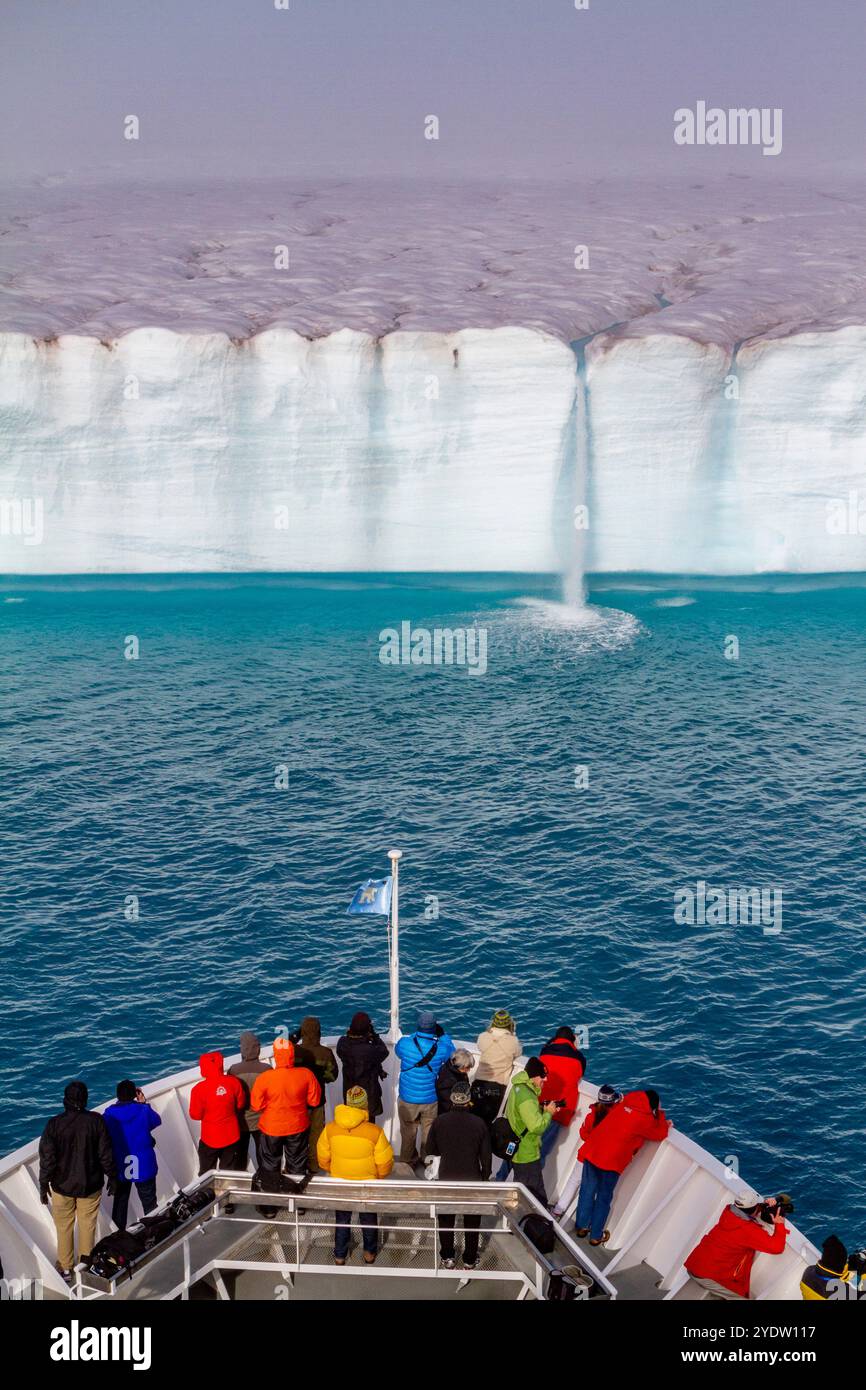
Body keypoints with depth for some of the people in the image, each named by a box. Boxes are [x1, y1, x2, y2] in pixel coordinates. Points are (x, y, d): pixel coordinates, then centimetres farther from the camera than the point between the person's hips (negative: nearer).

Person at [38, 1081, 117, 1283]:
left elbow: (47, 1158, -12)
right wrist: (112, 1178, 5)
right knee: (88, 1225, 17)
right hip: (90, 1185, 1)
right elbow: (106, 1154, -8)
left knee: (64, 1227, 16)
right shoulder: (96, 1121, -14)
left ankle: (65, 1268, 26)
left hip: (62, 1185, -1)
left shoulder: (54, 1124, -16)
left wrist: (44, 1185, 1)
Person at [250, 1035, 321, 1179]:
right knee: (297, 1165, 23)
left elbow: (257, 1106, -12)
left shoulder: (264, 1078, -26)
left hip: (271, 1129, -1)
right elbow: (314, 1101, -9)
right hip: (298, 1127, 1)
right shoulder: (306, 1074, -22)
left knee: (270, 1166, 23)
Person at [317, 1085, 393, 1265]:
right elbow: (384, 1164, -16)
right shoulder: (375, 1132, -26)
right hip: (367, 1184, -1)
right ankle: (369, 1253, 41)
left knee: (342, 1220, 24)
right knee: (368, 1219, 24)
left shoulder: (330, 1129, -20)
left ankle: (340, 1255, 37)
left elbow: (323, 1159, -6)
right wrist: (378, 1175, 6)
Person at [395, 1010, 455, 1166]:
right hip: (430, 1099, 0)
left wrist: (416, 1034, 8)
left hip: (408, 1099, 0)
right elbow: (452, 1053, 5)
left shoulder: (405, 1043, -20)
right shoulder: (441, 1048, -19)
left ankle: (407, 1163, 35)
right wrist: (442, 1034, 2)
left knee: (408, 1133, 19)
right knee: (429, 1132, 22)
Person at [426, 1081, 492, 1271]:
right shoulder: (479, 1124, -14)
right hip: (473, 1180, 0)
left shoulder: (439, 1121, -13)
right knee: (472, 1221, 16)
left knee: (446, 1219, 18)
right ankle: (470, 1260, 25)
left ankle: (447, 1257, 26)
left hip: (446, 1179, 0)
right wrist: (485, 1176, 9)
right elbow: (486, 1155, -6)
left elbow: (430, 1149, -1)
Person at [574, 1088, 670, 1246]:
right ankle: (596, 1236, 23)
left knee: (587, 1191, 18)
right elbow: (661, 1133, 9)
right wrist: (660, 1114, 20)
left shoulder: (626, 1101, 8)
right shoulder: (646, 1118, -7)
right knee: (604, 1198, 12)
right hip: (611, 1160, -5)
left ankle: (582, 1226, 32)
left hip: (592, 1150, 6)